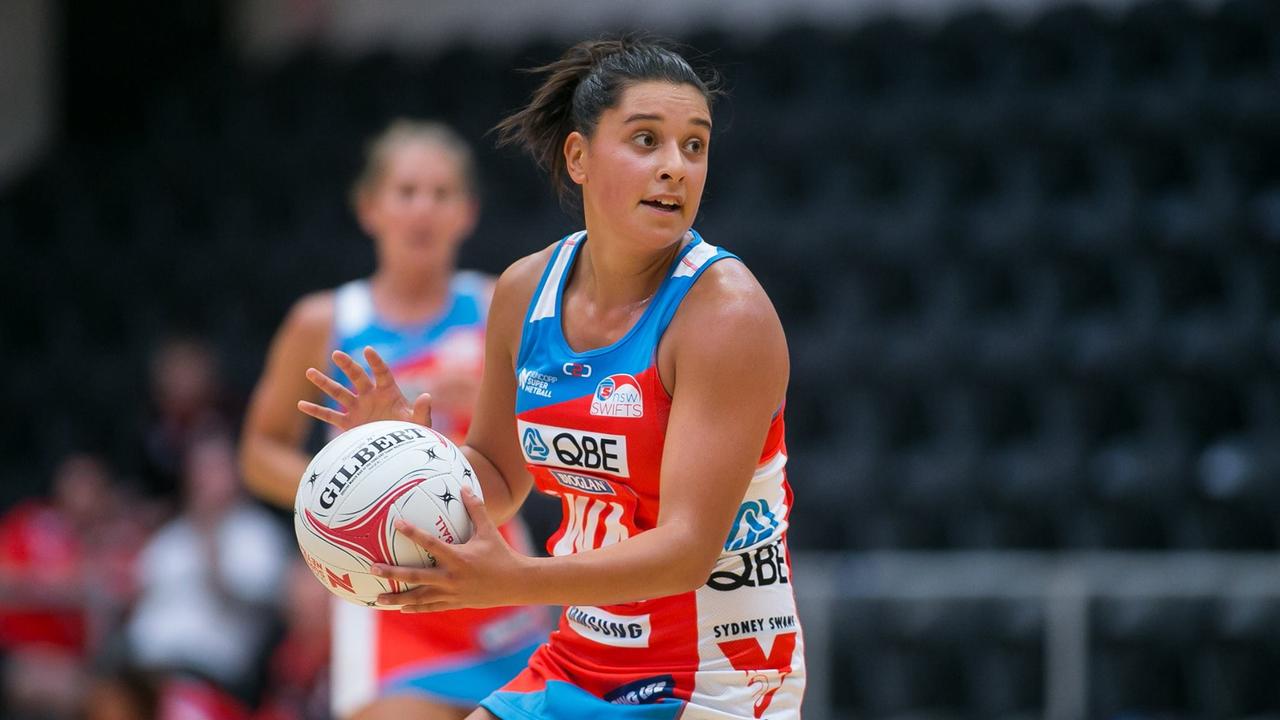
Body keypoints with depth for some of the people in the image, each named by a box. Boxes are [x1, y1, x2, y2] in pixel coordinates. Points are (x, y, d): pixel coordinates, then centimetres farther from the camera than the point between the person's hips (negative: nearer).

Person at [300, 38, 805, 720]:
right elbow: (498, 485, 14)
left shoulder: (727, 311, -19)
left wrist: (514, 581, -38)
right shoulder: (525, 290, 0)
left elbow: (689, 549, -25)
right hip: (583, 660, 6)